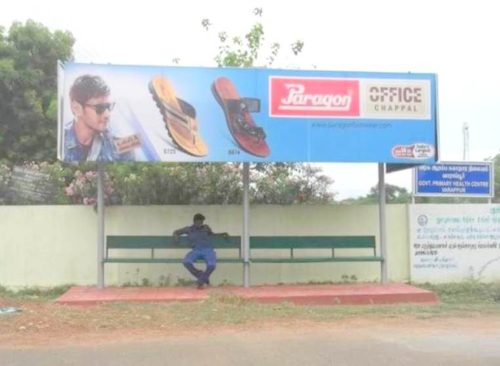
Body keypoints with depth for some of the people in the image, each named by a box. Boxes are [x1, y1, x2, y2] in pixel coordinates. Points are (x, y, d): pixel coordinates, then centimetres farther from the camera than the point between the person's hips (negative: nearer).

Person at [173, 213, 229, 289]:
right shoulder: (188, 229, 17)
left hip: (208, 250, -1)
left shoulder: (206, 228, 18)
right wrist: (176, 236, 5)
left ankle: (201, 281, -4)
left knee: (212, 265, -33)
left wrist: (222, 234, 22)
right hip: (196, 251, 1)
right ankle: (204, 279, -13)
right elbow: (176, 232, 28)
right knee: (186, 262, -31)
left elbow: (212, 234, 36)